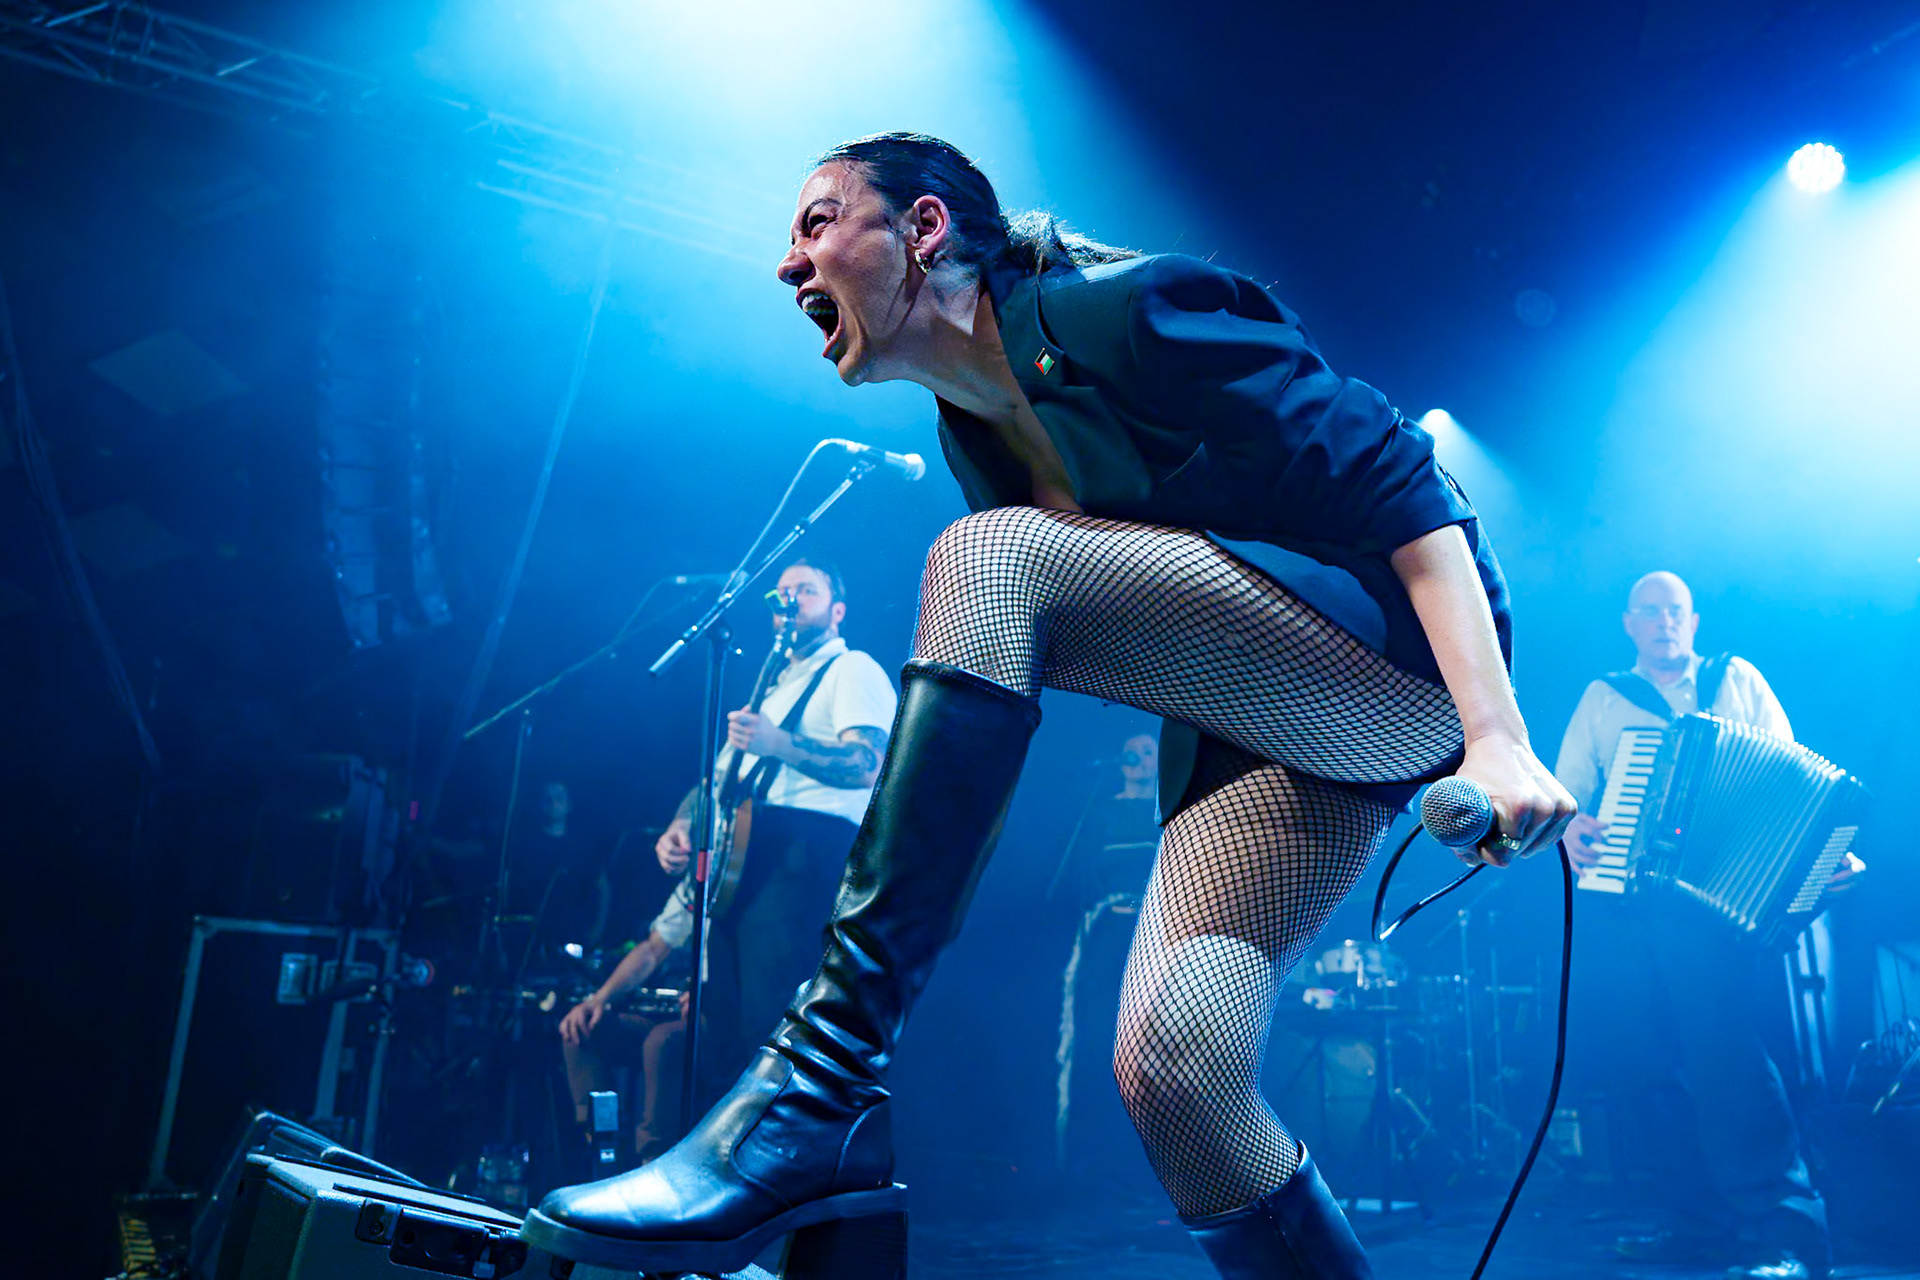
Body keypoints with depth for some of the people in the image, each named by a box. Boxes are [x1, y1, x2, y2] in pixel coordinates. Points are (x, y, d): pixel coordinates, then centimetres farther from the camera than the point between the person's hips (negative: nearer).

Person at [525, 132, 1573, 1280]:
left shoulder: (1125, 312, -12)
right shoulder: (975, 449, 11)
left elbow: (1399, 483, -16)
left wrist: (1497, 737, -24)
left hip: (1405, 664, -7)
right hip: (1251, 730, 7)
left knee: (987, 559, -26)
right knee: (1171, 1061, -15)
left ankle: (827, 1078, -28)